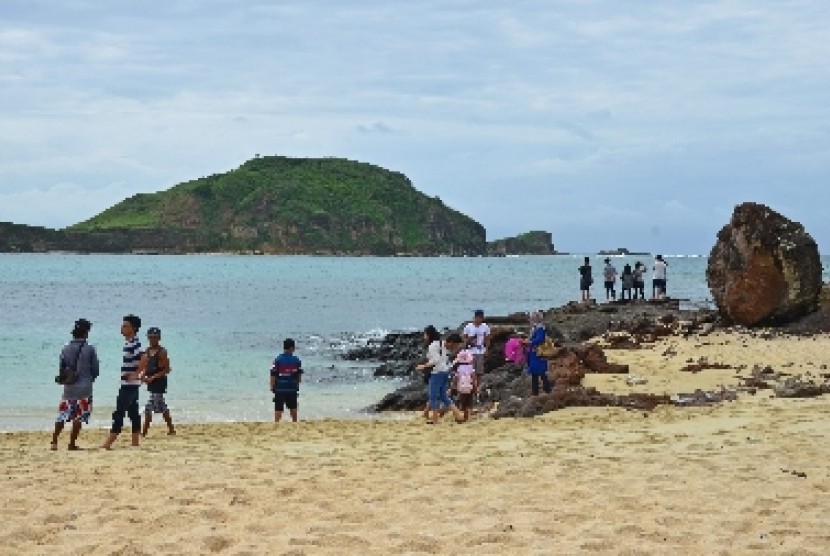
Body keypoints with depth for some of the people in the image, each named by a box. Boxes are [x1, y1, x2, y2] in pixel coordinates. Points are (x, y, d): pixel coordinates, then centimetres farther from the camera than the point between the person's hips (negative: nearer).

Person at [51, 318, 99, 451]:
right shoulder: (90, 349, -6)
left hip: (68, 388, 3)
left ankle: (54, 442, 2)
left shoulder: (66, 348, 3)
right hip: (84, 389, -3)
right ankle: (72, 443, 2)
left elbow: (61, 368, 7)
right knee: (79, 417, 2)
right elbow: (95, 370, -1)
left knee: (62, 415, 9)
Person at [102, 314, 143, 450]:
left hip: (129, 384, -10)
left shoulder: (134, 343, -16)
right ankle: (135, 443, 13)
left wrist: (135, 375, -26)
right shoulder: (128, 342, 14)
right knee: (133, 413, 10)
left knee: (119, 413, -10)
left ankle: (108, 443, -11)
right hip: (127, 384, 10)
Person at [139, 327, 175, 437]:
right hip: (151, 382, 8)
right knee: (162, 408, 14)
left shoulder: (162, 352, -11)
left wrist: (153, 377, -20)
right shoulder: (147, 351, 11)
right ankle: (171, 429, 23)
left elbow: (167, 370, -14)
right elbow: (144, 367, 16)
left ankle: (144, 431, -9)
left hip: (159, 382, -8)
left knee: (149, 408, -11)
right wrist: (143, 375, -4)